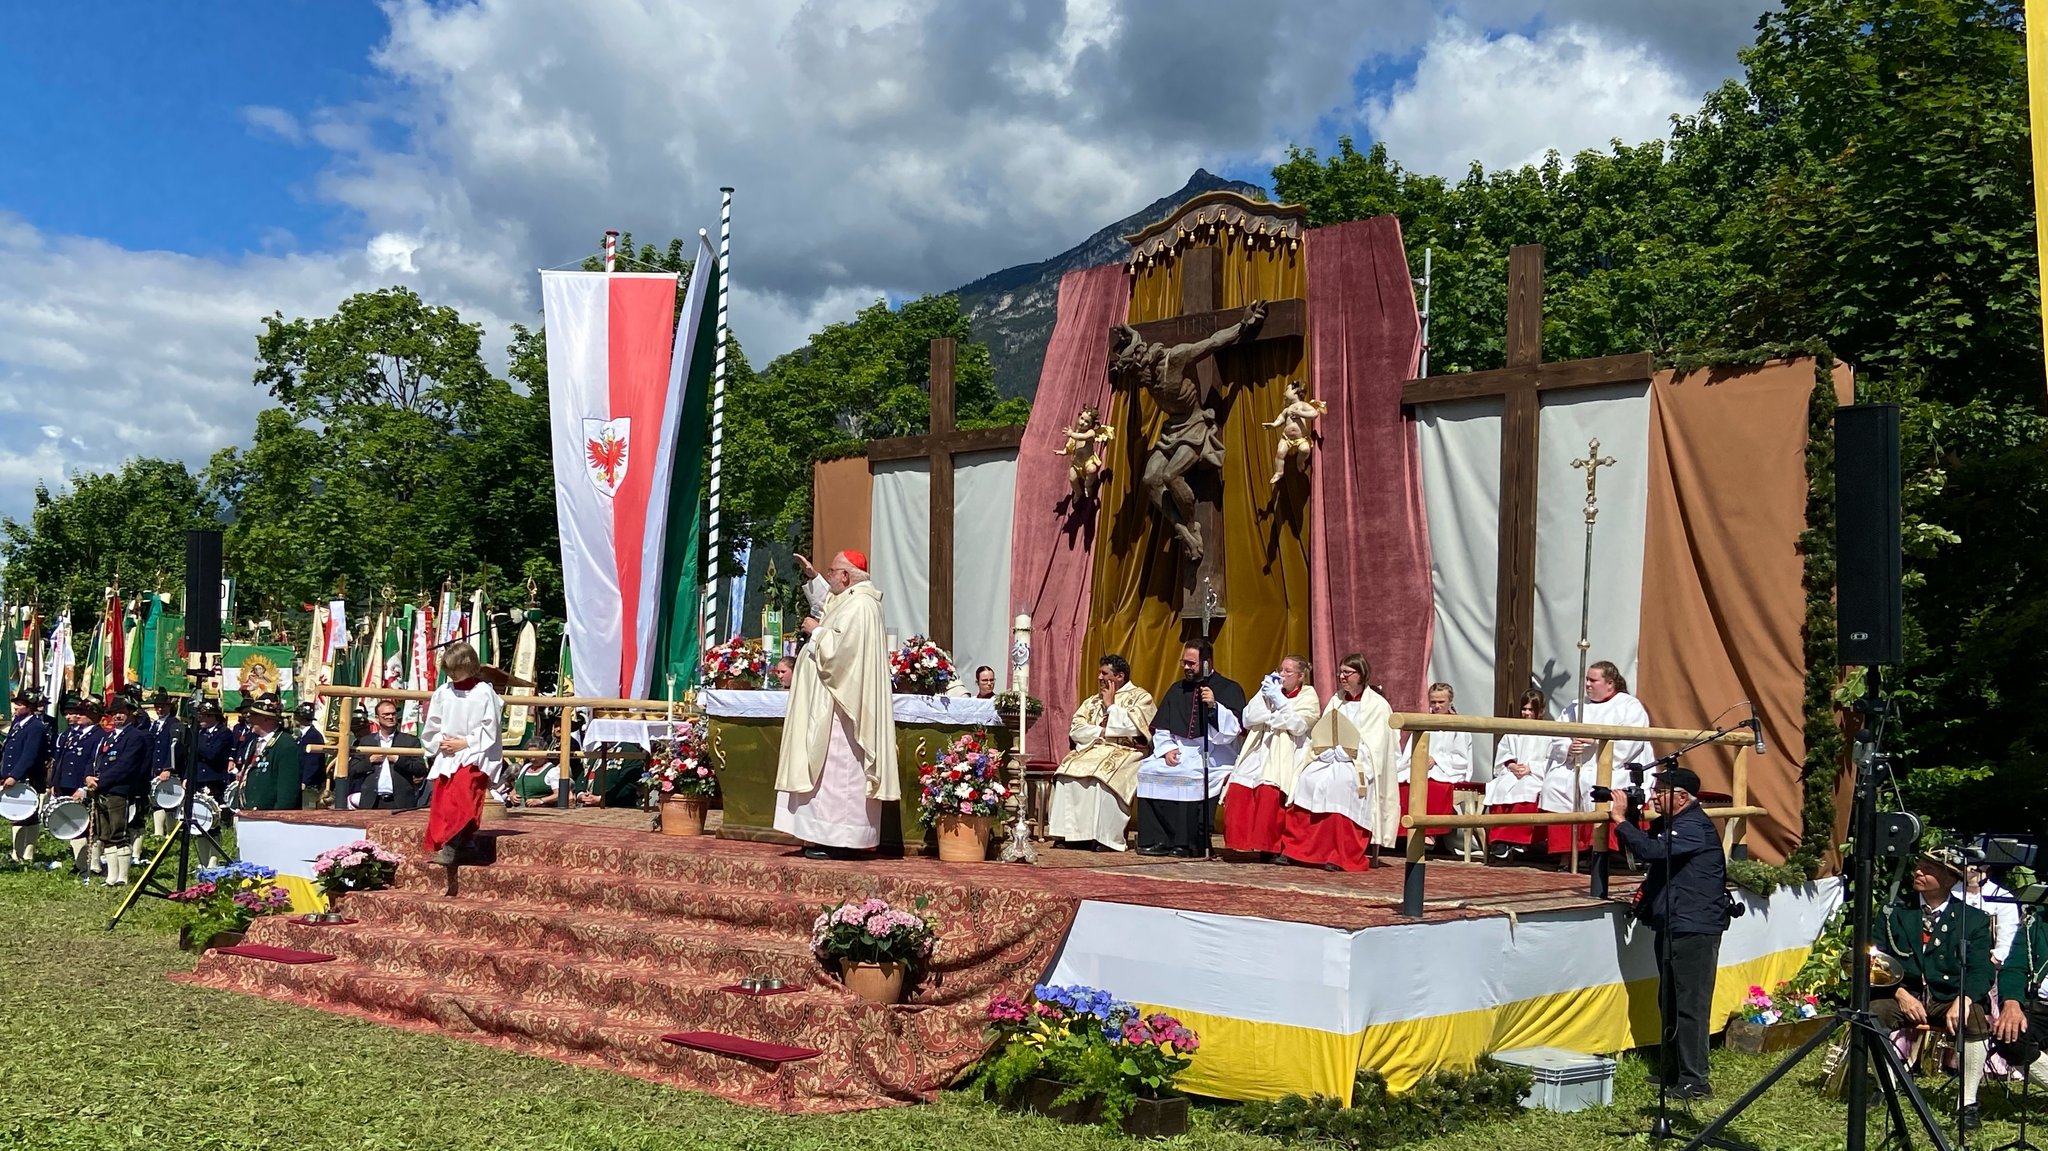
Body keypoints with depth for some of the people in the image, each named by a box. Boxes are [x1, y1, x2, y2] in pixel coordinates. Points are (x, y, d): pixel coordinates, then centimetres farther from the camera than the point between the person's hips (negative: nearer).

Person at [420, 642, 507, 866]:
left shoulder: (485, 693, -6)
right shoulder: (443, 692, 7)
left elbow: (490, 730, -7)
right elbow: (431, 727, 15)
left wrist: (463, 743, -11)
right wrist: (439, 742, -2)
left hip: (474, 756, -6)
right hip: (446, 756, 6)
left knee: (462, 795, -24)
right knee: (440, 803, 3)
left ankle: (452, 847, -30)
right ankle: (437, 845, 12)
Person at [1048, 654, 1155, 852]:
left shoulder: (1141, 697, 4)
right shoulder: (1093, 700, 22)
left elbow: (1132, 727, -13)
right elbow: (1075, 730, 9)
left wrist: (1110, 705, -3)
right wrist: (1101, 732, -7)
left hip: (1126, 753, -5)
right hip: (1093, 751, 5)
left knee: (1104, 776, -35)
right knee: (1068, 770, -23)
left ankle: (1105, 837, -32)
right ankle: (1071, 833, -23)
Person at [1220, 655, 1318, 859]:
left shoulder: (1308, 697, 8)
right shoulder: (1270, 692, 19)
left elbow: (1298, 725, -9)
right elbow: (1248, 720, 8)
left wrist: (1278, 699, -11)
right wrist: (1264, 694, 1)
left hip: (1287, 756, -4)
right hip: (1259, 751, 4)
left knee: (1269, 790, -28)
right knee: (1237, 788, -19)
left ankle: (1270, 847, -18)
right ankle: (1241, 842, -10)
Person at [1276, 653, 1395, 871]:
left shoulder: (1378, 706, 3)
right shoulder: (1335, 701, 20)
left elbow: (1373, 746, -7)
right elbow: (1322, 736, 15)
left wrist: (1343, 753, -17)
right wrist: (1327, 751, -5)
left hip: (1360, 765, -5)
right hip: (1330, 760, 5)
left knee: (1339, 781, -34)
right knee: (1308, 778, -24)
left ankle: (1342, 856, -31)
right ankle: (1294, 849, -24)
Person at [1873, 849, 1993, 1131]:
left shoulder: (1974, 919, 6)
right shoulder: (1895, 913, 10)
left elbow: (1980, 970, -4)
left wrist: (1963, 999, -25)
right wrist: (1900, 993, -16)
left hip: (1949, 999, -1)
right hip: (1904, 995, 1)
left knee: (1975, 1021, -33)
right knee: (1871, 1012, -29)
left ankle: (1968, 1104, -16)